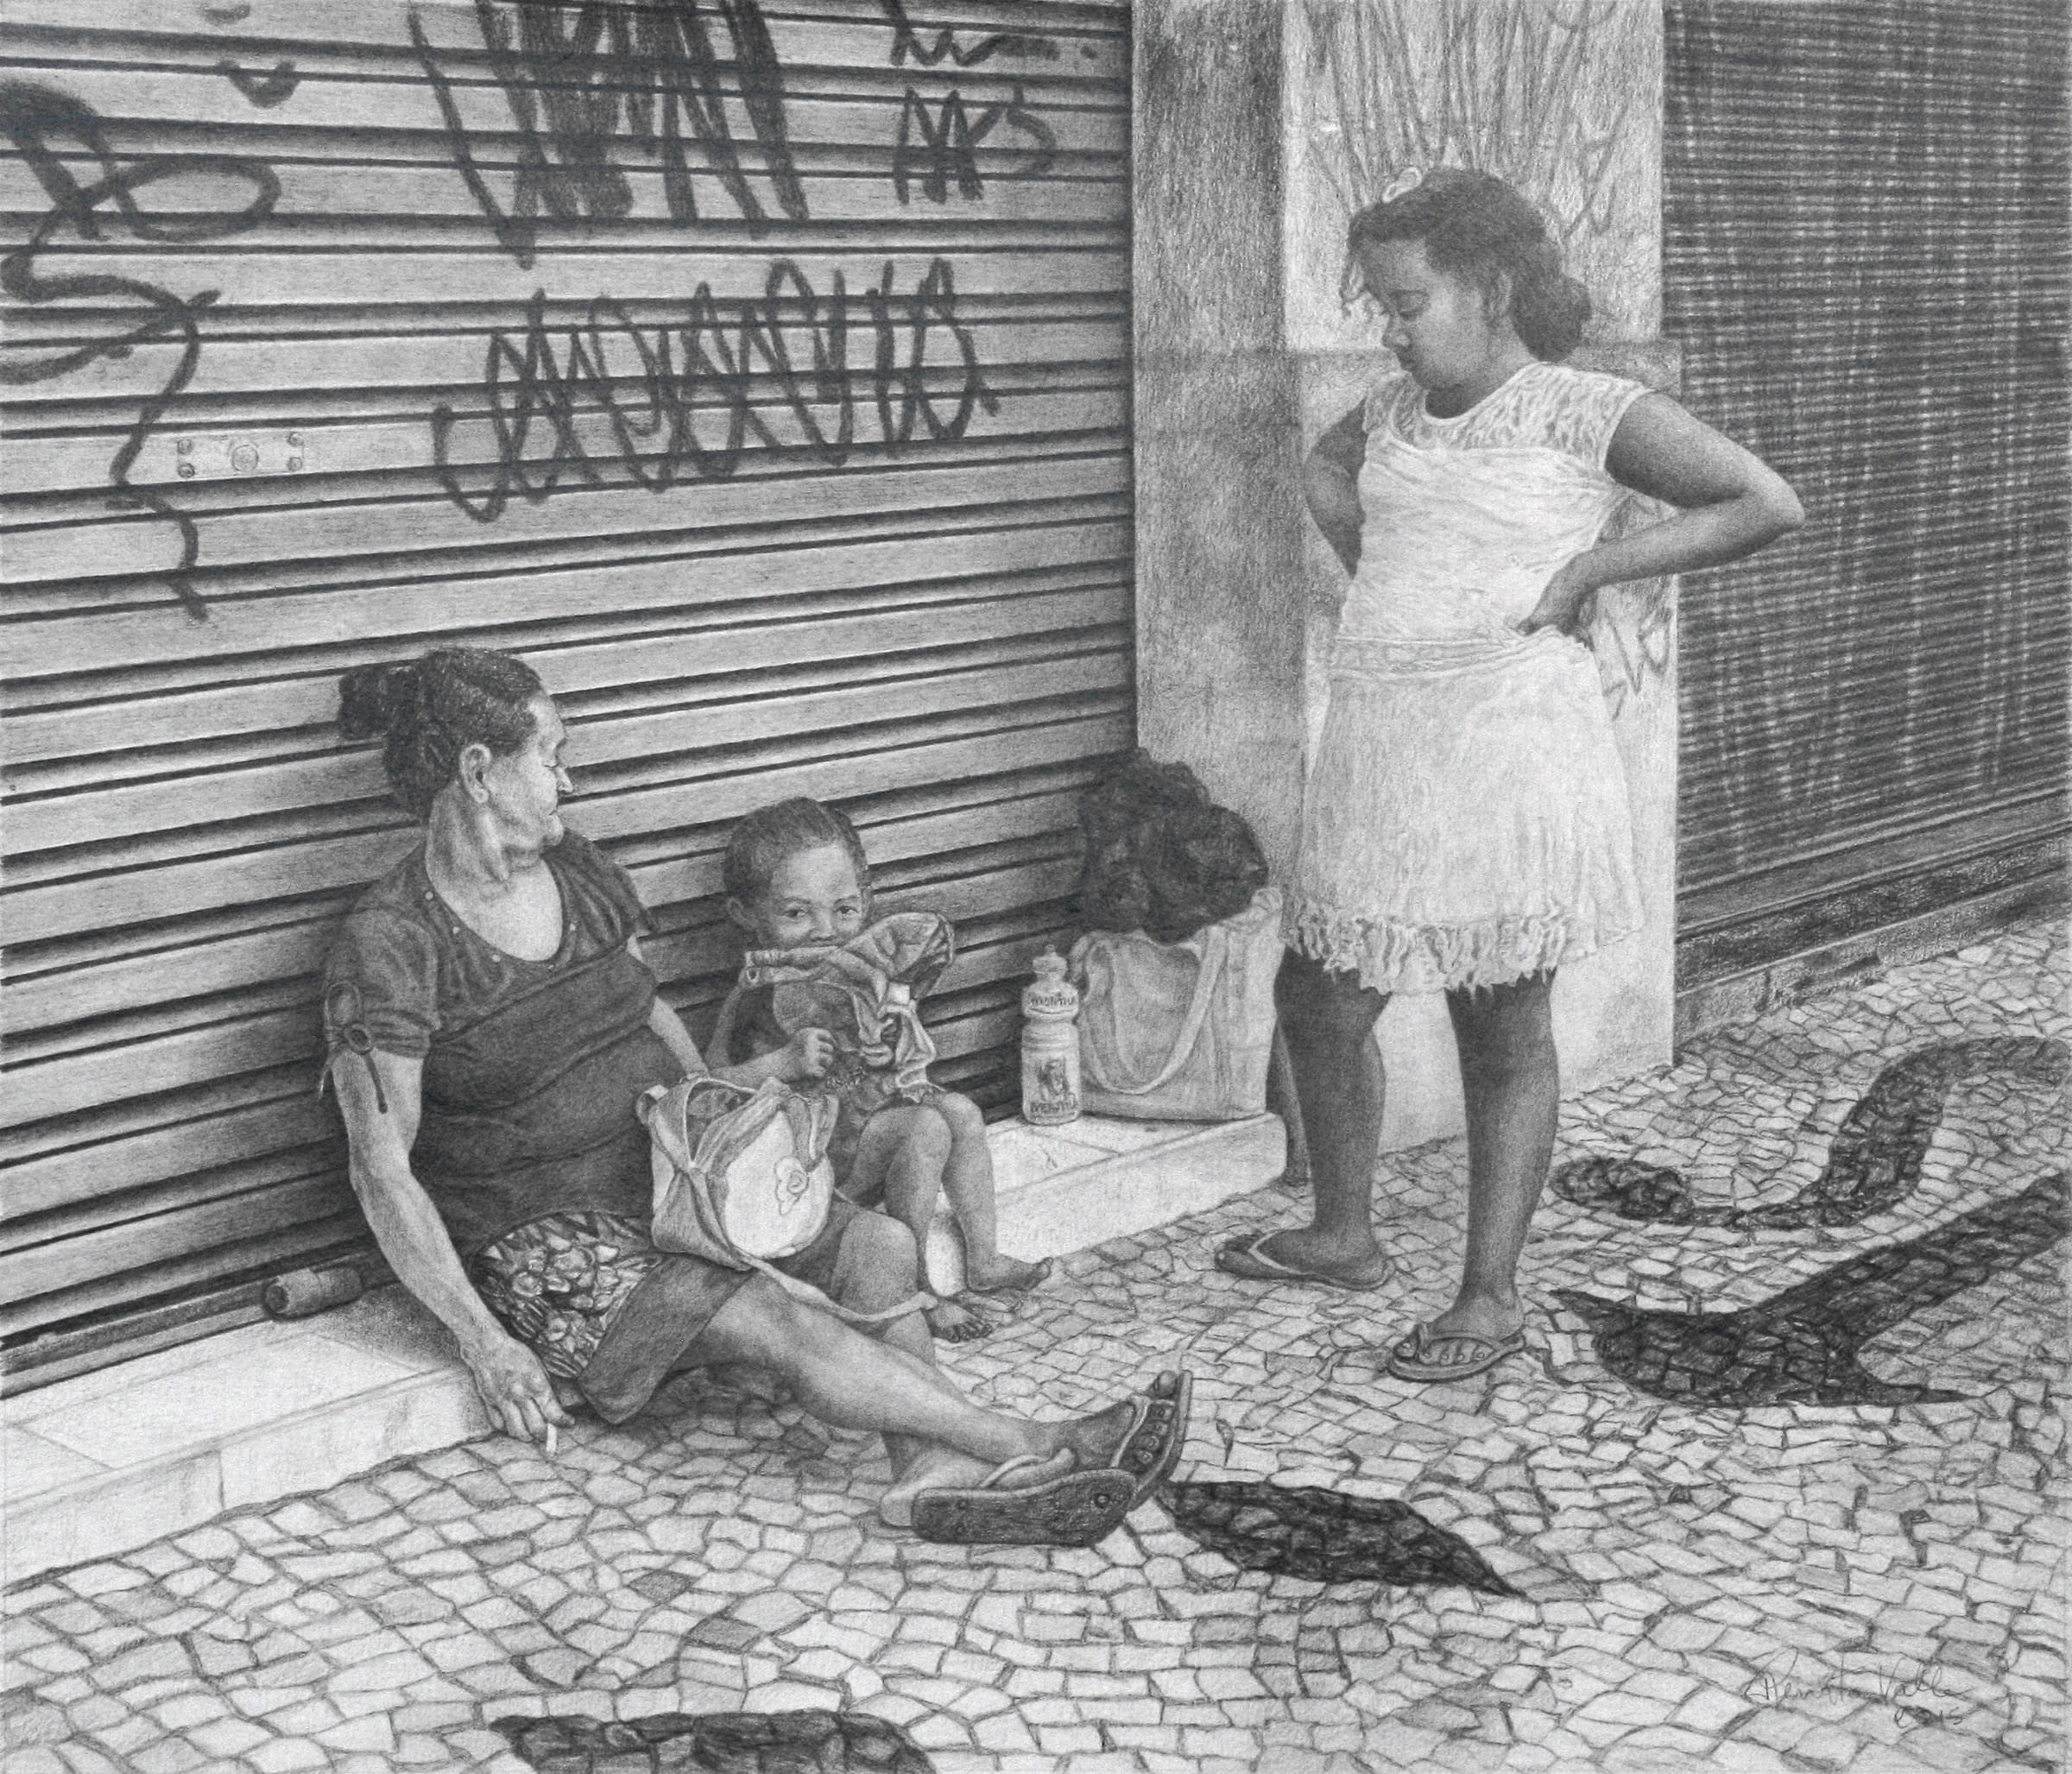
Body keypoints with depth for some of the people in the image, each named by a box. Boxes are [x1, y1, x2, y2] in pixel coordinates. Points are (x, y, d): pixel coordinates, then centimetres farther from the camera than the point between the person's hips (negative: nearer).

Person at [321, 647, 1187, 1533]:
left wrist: (765, 1069, 4)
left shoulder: (577, 873, 7)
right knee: (778, 1320, -25)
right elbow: (383, 1171, -15)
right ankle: (1029, 1445, -23)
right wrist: (483, 1342, -18)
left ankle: (932, 1470, -29)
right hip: (545, 1247, -7)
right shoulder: (389, 946, -15)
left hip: (670, 1186, 8)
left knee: (876, 1240, -15)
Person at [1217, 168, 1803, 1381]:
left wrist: (1591, 565, -14)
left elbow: (1768, 506, -13)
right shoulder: (1396, 408, 11)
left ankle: (1492, 1297, 17)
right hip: (1380, 753, 7)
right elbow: (1327, 469, 35)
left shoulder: (1585, 414, -9)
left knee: (1503, 1033, 4)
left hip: (1510, 752, -7)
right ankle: (1344, 1236, 34)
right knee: (1319, 1004, 13)